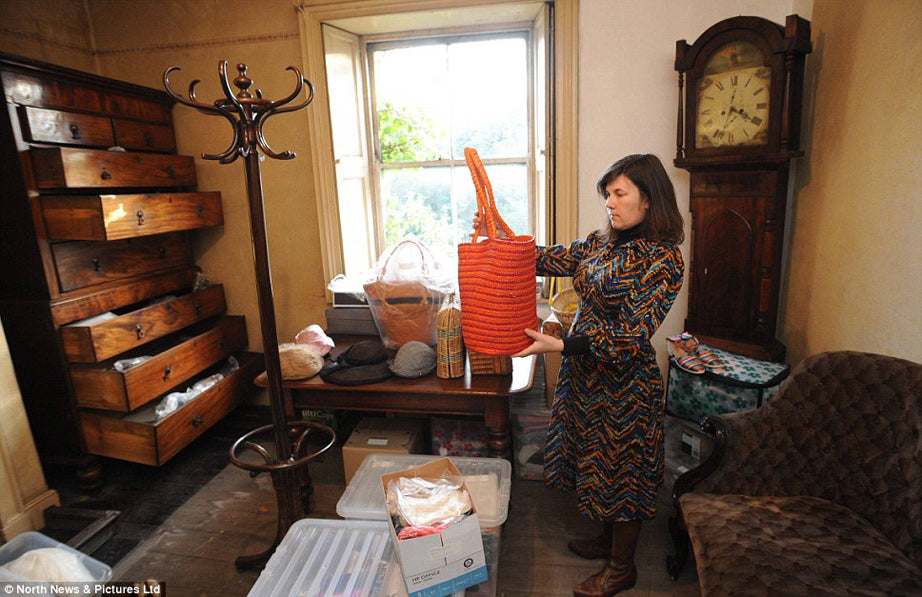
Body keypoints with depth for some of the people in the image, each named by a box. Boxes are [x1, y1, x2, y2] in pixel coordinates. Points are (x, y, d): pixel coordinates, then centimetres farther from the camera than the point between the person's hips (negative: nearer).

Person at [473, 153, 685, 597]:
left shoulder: (663, 260, -19)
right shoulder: (602, 242, 3)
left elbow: (631, 339, -24)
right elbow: (545, 260, 5)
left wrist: (559, 345, -27)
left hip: (624, 383, -7)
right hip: (585, 374, 7)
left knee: (621, 469, 11)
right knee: (598, 461, 22)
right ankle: (608, 540, 47)